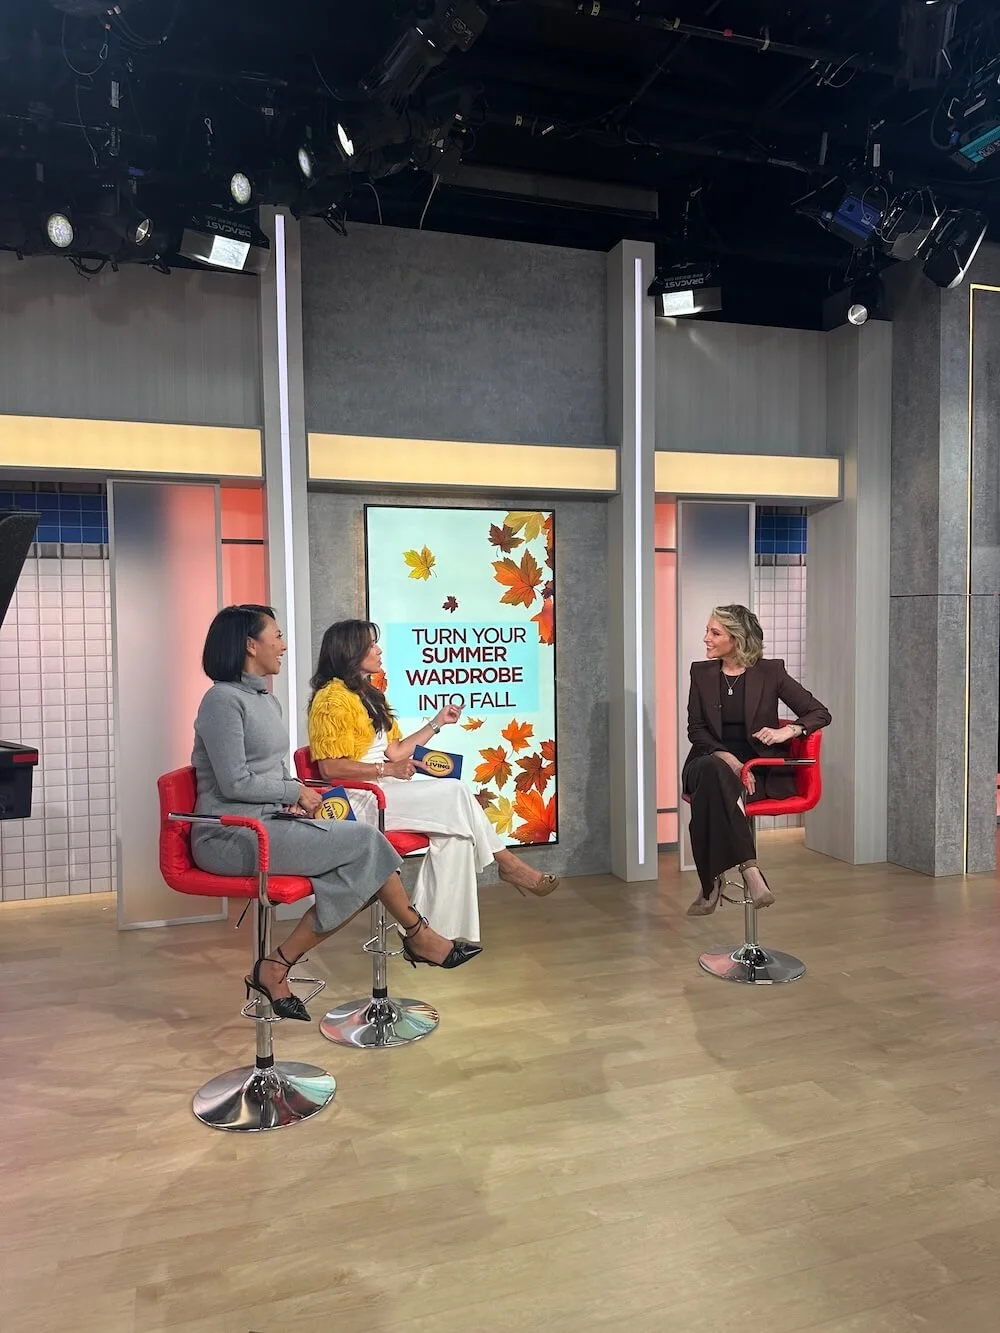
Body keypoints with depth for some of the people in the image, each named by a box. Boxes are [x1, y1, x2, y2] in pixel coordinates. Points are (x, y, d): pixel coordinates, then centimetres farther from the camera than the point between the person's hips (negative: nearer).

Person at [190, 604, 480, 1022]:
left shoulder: (266, 700, 16)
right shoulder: (223, 700, -12)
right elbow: (234, 783, -18)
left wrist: (294, 795, 1)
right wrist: (295, 792, -7)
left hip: (267, 821, 9)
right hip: (230, 835, -9)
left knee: (354, 871, -16)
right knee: (364, 842, -16)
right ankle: (418, 935, 1)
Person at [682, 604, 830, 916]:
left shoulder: (770, 671, 2)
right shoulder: (701, 673, 9)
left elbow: (820, 713, 3)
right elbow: (696, 730, 4)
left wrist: (788, 731, -17)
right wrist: (728, 759, -14)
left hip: (760, 771, -2)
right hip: (712, 762, 2)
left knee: (713, 789, -36)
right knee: (712, 771, -37)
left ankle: (713, 881, -28)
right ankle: (749, 869, -39)